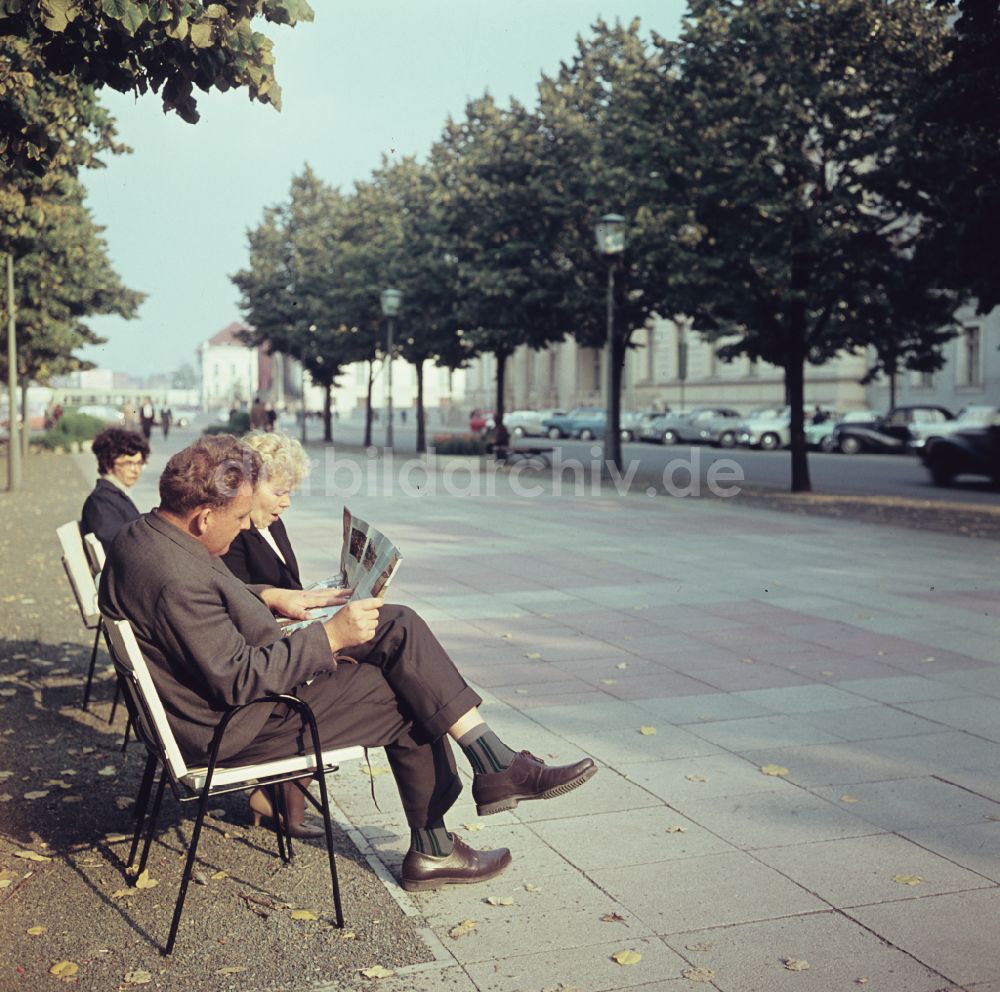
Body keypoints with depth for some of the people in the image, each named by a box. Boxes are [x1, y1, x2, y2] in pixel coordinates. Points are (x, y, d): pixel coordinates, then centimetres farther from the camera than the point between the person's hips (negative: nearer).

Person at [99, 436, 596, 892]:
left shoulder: (146, 532, 2)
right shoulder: (179, 582, -30)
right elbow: (241, 681, -29)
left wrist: (268, 597, 5)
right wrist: (331, 636, -23)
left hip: (242, 675, 10)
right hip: (234, 727, -10)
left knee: (400, 626, 2)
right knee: (409, 703, -4)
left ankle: (494, 764, 4)